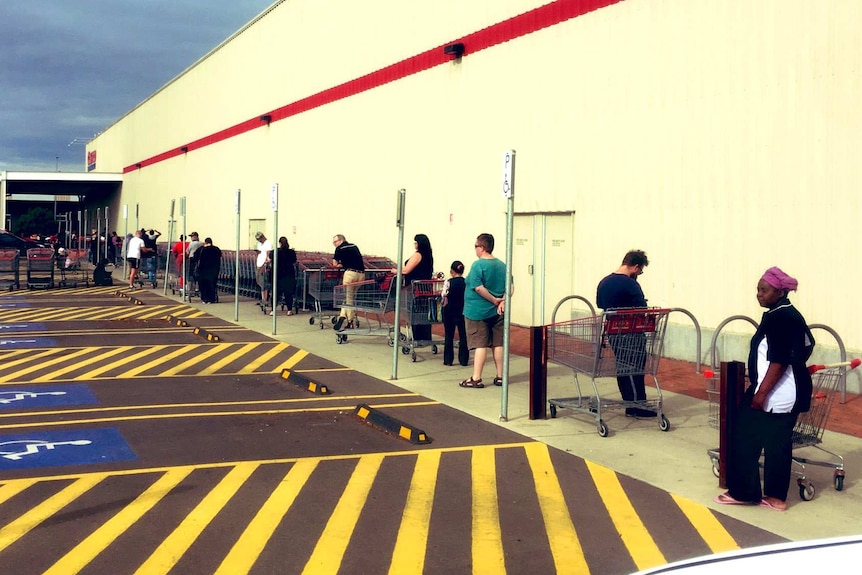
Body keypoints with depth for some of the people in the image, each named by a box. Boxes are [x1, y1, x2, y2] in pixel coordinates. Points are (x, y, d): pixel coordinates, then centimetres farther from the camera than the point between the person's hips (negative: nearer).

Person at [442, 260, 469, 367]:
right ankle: (464, 359, 11)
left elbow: (444, 297, -10)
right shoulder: (467, 282, -4)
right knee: (463, 336, 9)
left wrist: (443, 304, 7)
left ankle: (448, 360, 7)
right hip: (463, 312, 2)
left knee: (449, 336, 7)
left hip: (450, 312, -2)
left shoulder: (448, 282, -10)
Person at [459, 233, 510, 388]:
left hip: (478, 311, -6)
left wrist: (494, 300, -12)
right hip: (497, 312, 6)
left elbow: (478, 287, -21)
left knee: (480, 344, -4)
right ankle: (500, 377, 16)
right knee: (498, 344, 10)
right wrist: (502, 301, -9)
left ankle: (476, 378, -3)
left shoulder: (478, 265, -12)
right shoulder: (502, 265, 7)